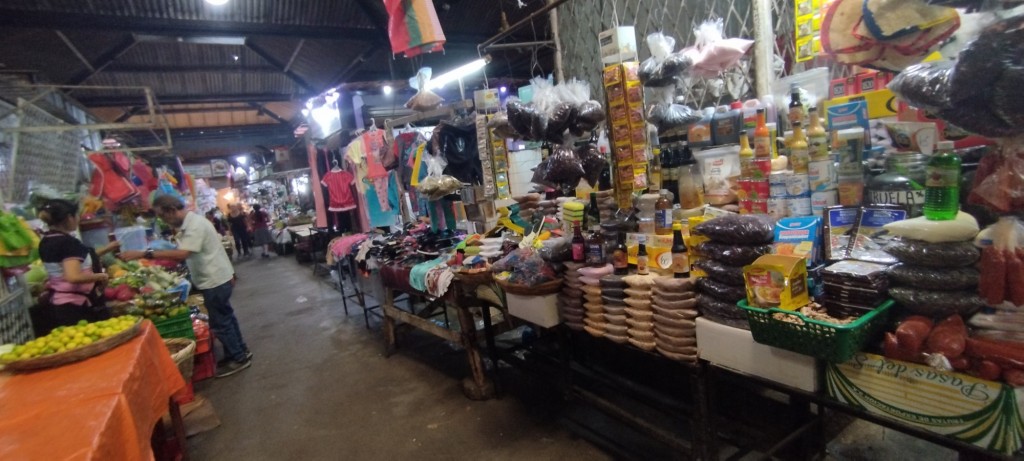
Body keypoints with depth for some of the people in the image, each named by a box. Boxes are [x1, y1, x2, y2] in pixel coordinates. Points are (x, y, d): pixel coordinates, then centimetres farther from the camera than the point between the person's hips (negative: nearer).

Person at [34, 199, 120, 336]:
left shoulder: (46, 241, 8)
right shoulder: (68, 242, -20)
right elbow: (74, 277, -31)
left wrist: (106, 249, 24)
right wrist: (100, 276, -16)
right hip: (75, 306, -9)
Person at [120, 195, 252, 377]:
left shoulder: (195, 224, -22)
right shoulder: (189, 224, 10)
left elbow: (182, 254, -34)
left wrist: (144, 254, -34)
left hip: (215, 280, -10)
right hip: (217, 278, 10)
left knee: (220, 323, 1)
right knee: (225, 318, 19)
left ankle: (239, 358, 13)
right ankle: (240, 352, 31)